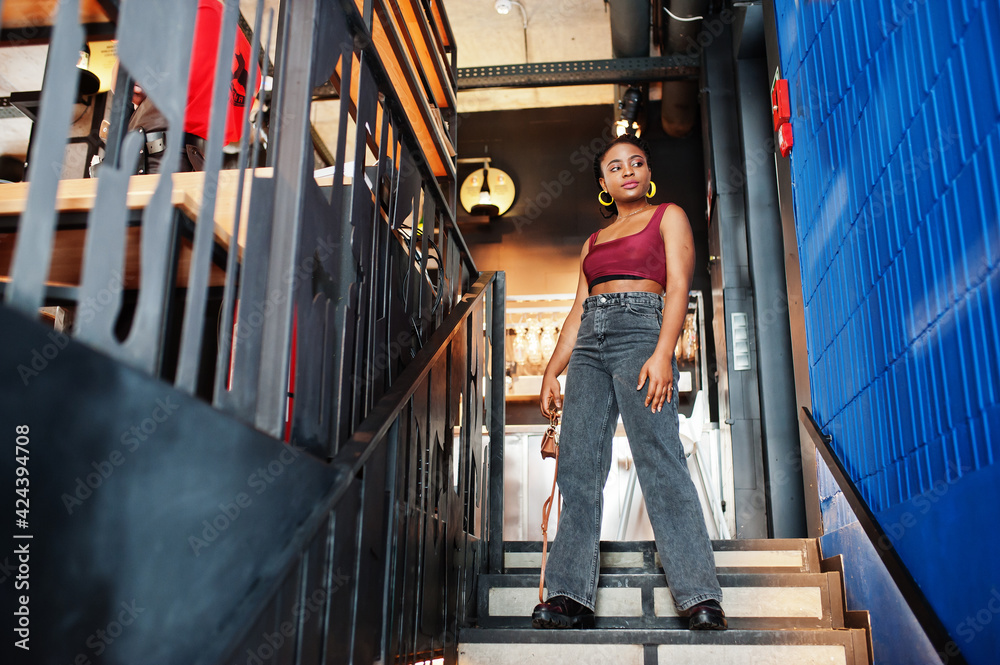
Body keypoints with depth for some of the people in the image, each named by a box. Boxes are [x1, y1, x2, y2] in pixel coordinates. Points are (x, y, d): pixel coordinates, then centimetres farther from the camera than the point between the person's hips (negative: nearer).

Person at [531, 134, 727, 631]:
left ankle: (700, 596, -17)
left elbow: (678, 286, 0)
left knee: (658, 459, -17)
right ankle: (570, 595, -10)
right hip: (589, 347, 5)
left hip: (640, 332, -5)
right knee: (578, 466, -8)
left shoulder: (668, 216, 14)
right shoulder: (593, 242, 28)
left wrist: (662, 352, -16)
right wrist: (552, 371, 12)